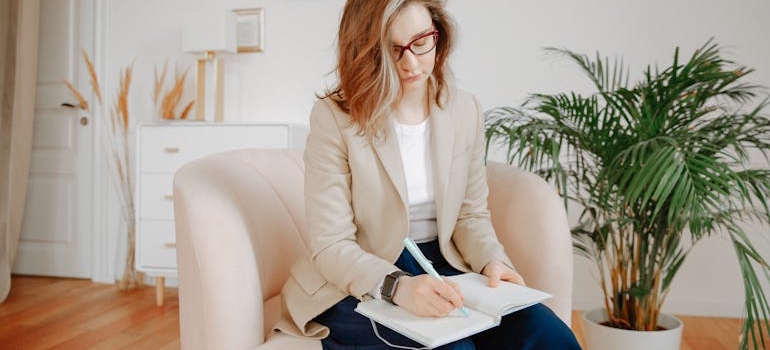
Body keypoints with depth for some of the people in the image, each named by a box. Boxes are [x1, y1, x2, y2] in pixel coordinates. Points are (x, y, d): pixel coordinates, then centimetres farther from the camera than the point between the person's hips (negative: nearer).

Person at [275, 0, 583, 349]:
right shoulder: (334, 117, -11)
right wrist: (398, 286, -31)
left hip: (444, 271, 4)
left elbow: (470, 215, 10)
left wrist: (492, 261, -11)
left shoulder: (465, 110, 3)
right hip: (361, 288, -4)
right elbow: (331, 246, -13)